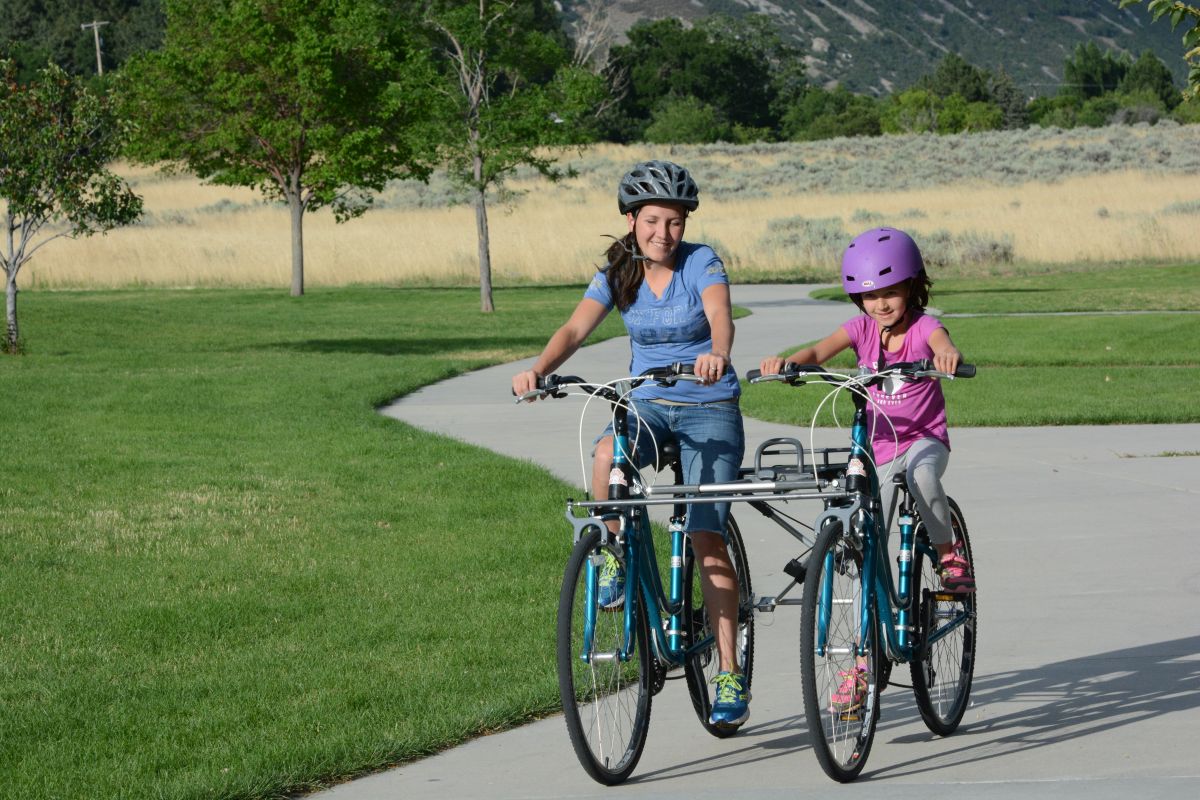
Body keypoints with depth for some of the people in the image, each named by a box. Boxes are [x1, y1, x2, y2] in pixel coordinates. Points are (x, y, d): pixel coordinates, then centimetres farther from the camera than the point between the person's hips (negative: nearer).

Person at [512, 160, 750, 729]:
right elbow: (576, 328, -12)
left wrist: (717, 354, -52)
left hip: (710, 409, -3)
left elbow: (720, 317, -29)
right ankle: (614, 556, -9)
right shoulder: (617, 273, 0)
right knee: (606, 456, -34)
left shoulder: (701, 262, -10)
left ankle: (731, 674, -10)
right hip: (648, 403, 3)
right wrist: (539, 368, -33)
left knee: (705, 534, -15)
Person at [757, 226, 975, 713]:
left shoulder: (923, 327, -9)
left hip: (925, 440, -3)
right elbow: (820, 352, -17)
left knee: (920, 469, -41)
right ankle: (863, 663, 7)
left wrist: (948, 355, -57)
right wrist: (786, 362, -39)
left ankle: (949, 554, -18)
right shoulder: (862, 328, -1)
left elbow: (944, 347, -32)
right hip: (880, 452, 3)